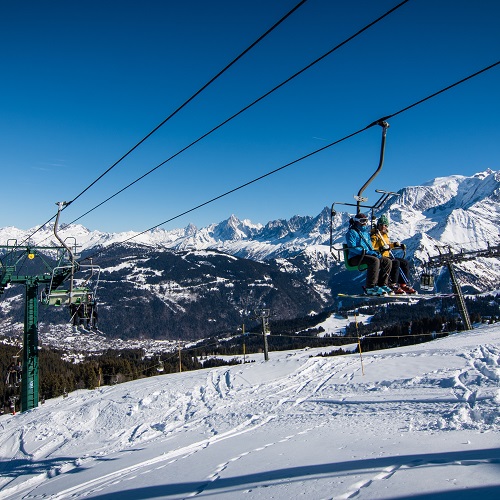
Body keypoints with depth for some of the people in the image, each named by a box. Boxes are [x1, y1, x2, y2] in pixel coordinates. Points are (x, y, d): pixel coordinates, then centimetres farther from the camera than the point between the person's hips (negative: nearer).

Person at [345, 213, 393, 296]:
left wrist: (375, 252, 2)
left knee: (387, 261, -7)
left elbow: (370, 246, 27)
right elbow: (352, 247, -15)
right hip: (355, 258, -8)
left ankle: (382, 284, -8)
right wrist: (367, 252, -22)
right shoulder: (351, 232, -3)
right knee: (375, 260, -35)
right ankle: (371, 287, -34)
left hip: (367, 255, 9)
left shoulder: (366, 232, 24)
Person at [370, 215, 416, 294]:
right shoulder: (374, 236, -8)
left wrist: (394, 244, 21)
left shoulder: (385, 234, 19)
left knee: (405, 263, 2)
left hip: (387, 256, 9)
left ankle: (403, 284, 1)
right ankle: (392, 285, -27)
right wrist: (380, 249, -28)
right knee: (396, 263, -30)